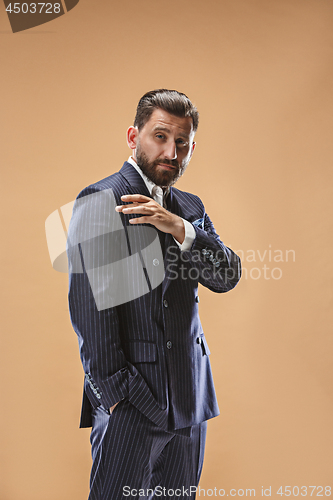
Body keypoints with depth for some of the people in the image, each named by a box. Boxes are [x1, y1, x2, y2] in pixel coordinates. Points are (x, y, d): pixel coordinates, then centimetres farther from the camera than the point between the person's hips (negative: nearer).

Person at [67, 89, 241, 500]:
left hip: (189, 401, 7)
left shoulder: (190, 208, 13)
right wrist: (115, 392, -15)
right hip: (130, 402, -6)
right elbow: (91, 308, -13)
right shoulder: (100, 201, -8)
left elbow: (227, 277, 1)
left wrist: (180, 229, -14)